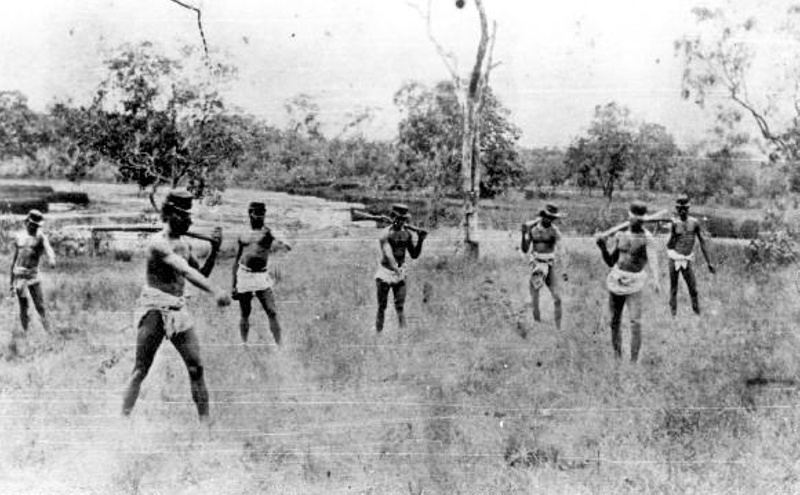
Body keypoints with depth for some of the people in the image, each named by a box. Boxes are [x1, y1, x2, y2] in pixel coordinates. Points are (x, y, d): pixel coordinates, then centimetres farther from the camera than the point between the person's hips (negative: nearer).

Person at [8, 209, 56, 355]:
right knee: (24, 308, -2)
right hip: (19, 275, 1)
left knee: (40, 307, -4)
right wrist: (11, 281, 17)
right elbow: (14, 259, 17)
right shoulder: (18, 237, 9)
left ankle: (49, 333, 3)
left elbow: (48, 249, -23)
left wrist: (51, 259, -47)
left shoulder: (40, 237, -1)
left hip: (33, 275, -1)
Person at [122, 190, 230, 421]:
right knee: (141, 370, -2)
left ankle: (205, 420, 9)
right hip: (155, 309, -7)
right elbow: (187, 272, -28)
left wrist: (214, 251, 3)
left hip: (178, 309, 7)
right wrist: (215, 292, -38)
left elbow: (200, 273, 17)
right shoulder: (158, 243, -14)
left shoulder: (184, 245, 12)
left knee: (196, 367, 3)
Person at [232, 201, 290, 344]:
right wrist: (234, 284, 11)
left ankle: (279, 345, -7)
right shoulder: (243, 237, 12)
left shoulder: (267, 232, 3)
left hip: (261, 276, -2)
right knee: (244, 314, 9)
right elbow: (237, 261, 16)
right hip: (244, 275, 2)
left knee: (272, 313, -9)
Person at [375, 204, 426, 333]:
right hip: (385, 273, -4)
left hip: (400, 272, 4)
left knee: (400, 307, 0)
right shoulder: (386, 234, -14)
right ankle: (378, 333, 10)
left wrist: (420, 240, -6)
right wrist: (397, 271, -41)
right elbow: (389, 256, -26)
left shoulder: (407, 234, 3)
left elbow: (414, 255, 9)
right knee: (382, 307, 3)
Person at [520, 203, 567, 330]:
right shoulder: (532, 228, 2)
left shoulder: (554, 231, -5)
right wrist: (524, 235, -11)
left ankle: (558, 328, 5)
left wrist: (564, 269, -28)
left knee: (557, 299, -5)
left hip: (551, 265, -1)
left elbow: (561, 250, -14)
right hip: (536, 265, 1)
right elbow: (525, 250, 6)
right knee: (534, 299, -1)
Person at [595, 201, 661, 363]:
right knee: (615, 321, 8)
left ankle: (634, 360, -6)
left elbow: (653, 261, -21)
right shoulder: (620, 235, 7)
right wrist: (603, 247, -8)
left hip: (635, 284, -4)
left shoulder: (647, 238, -7)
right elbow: (610, 261, 11)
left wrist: (655, 280, -40)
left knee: (635, 322, -10)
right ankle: (617, 357, 19)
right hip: (617, 281, 5)